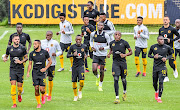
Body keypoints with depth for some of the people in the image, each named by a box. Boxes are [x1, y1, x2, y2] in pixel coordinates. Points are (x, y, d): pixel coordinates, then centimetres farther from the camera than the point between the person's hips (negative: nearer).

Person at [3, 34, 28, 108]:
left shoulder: (22, 48, -1)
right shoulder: (9, 48, 4)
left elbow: (26, 58, 7)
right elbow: (6, 55, 19)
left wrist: (21, 61, -11)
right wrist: (4, 58, -4)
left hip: (20, 69, 0)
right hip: (12, 69, 0)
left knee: (19, 85, 1)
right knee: (13, 85, -11)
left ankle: (19, 95, 39)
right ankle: (14, 103, -6)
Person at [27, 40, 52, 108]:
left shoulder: (44, 52, -1)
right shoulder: (32, 53, 3)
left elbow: (50, 61, 8)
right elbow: (30, 64, 7)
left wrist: (45, 68, -5)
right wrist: (28, 72, -7)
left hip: (42, 72, -2)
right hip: (35, 73, 2)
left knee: (42, 89, -8)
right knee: (36, 88, -4)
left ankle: (43, 96, 27)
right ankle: (38, 104, 9)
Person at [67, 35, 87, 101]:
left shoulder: (84, 46, 2)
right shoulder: (72, 47, -4)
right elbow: (67, 55, -3)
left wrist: (85, 56, 1)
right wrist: (73, 55, -22)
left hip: (81, 66, 0)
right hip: (74, 66, 0)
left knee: (81, 81, -15)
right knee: (74, 81, 4)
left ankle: (80, 91, 17)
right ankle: (75, 96, 22)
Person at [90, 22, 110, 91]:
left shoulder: (106, 35, -10)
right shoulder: (93, 34, -2)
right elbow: (91, 40, 20)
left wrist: (104, 48, -19)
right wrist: (92, 46, 1)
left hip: (103, 55, -1)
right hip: (96, 54, 1)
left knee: (102, 71, 4)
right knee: (94, 70, -12)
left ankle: (100, 85, 22)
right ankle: (97, 77, 23)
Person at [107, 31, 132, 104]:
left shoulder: (124, 43, -4)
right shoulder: (112, 43, 5)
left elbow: (131, 52, 2)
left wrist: (125, 55, -15)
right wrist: (109, 54, 5)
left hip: (123, 62, -1)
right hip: (115, 63, 1)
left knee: (123, 79, 9)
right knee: (116, 79, -11)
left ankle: (124, 92, 40)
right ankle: (117, 97, -10)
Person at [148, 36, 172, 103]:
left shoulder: (167, 47, -2)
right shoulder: (153, 47, 0)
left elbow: (170, 54, 12)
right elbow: (149, 54, 11)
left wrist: (166, 58, -8)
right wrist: (154, 56, -9)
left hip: (162, 66, -2)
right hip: (155, 66, 2)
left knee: (161, 82, -13)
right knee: (154, 82, 11)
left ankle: (159, 97, -6)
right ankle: (156, 92, 44)